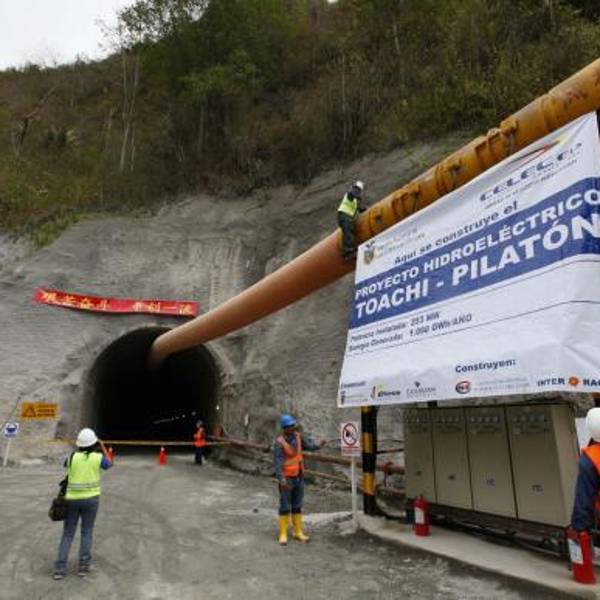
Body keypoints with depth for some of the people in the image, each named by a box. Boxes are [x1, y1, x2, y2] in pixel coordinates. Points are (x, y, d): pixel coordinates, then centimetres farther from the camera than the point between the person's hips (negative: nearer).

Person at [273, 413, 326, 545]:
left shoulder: (297, 436, 0)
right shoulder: (279, 442, -20)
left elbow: (308, 444, 0)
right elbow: (278, 462, -25)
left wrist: (318, 446, -22)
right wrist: (281, 479, -35)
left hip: (299, 477, 6)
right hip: (287, 479, -6)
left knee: (297, 506, 14)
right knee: (285, 507, 2)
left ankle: (298, 532, 23)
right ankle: (283, 534, 14)